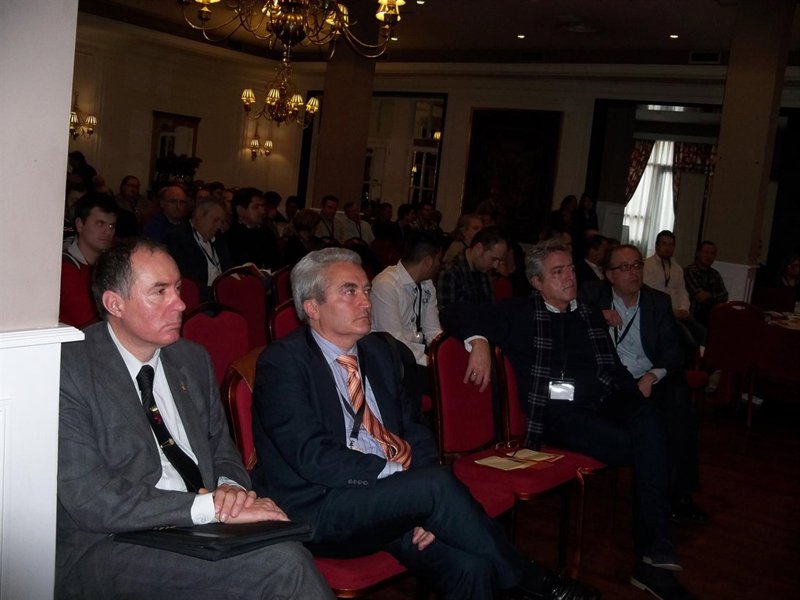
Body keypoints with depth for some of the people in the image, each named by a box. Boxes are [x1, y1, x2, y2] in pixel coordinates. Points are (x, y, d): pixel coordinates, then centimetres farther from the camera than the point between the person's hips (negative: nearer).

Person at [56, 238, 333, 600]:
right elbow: (91, 500, -16)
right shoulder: (68, 369, -9)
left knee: (286, 558, -25)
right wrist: (212, 506, -20)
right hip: (103, 549, -6)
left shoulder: (194, 360, 13)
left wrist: (229, 488, -6)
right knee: (280, 565, -26)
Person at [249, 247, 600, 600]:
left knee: (470, 567, -22)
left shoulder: (379, 351, 12)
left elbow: (413, 432, 12)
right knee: (437, 481, -26)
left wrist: (428, 505, -7)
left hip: (390, 501, 6)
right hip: (318, 509, -5)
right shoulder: (282, 362, -9)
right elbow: (312, 456, -17)